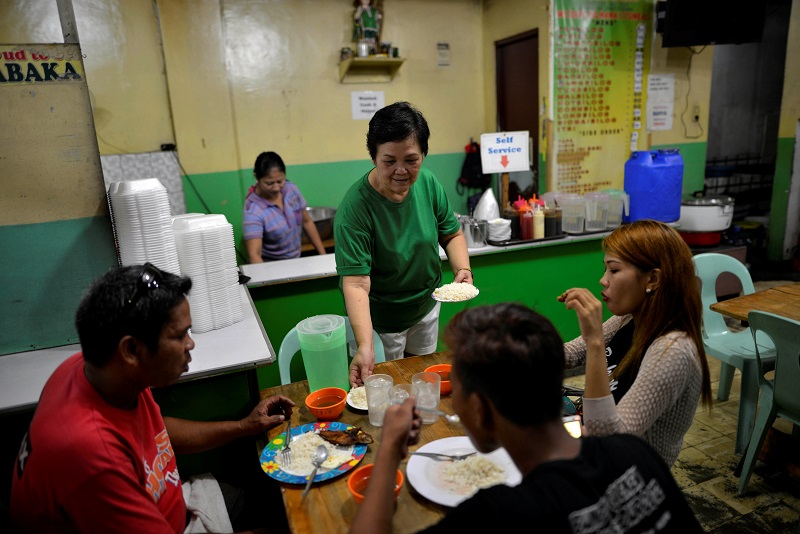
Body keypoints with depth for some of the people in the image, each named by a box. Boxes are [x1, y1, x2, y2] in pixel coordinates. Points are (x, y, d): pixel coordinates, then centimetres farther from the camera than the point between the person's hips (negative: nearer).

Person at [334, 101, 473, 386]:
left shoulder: (428, 182, -14)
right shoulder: (354, 208, -29)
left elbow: (452, 234, 0)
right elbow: (356, 283, -34)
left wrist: (462, 269, -19)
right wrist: (364, 347, -44)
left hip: (427, 309, 5)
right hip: (379, 321, -5)